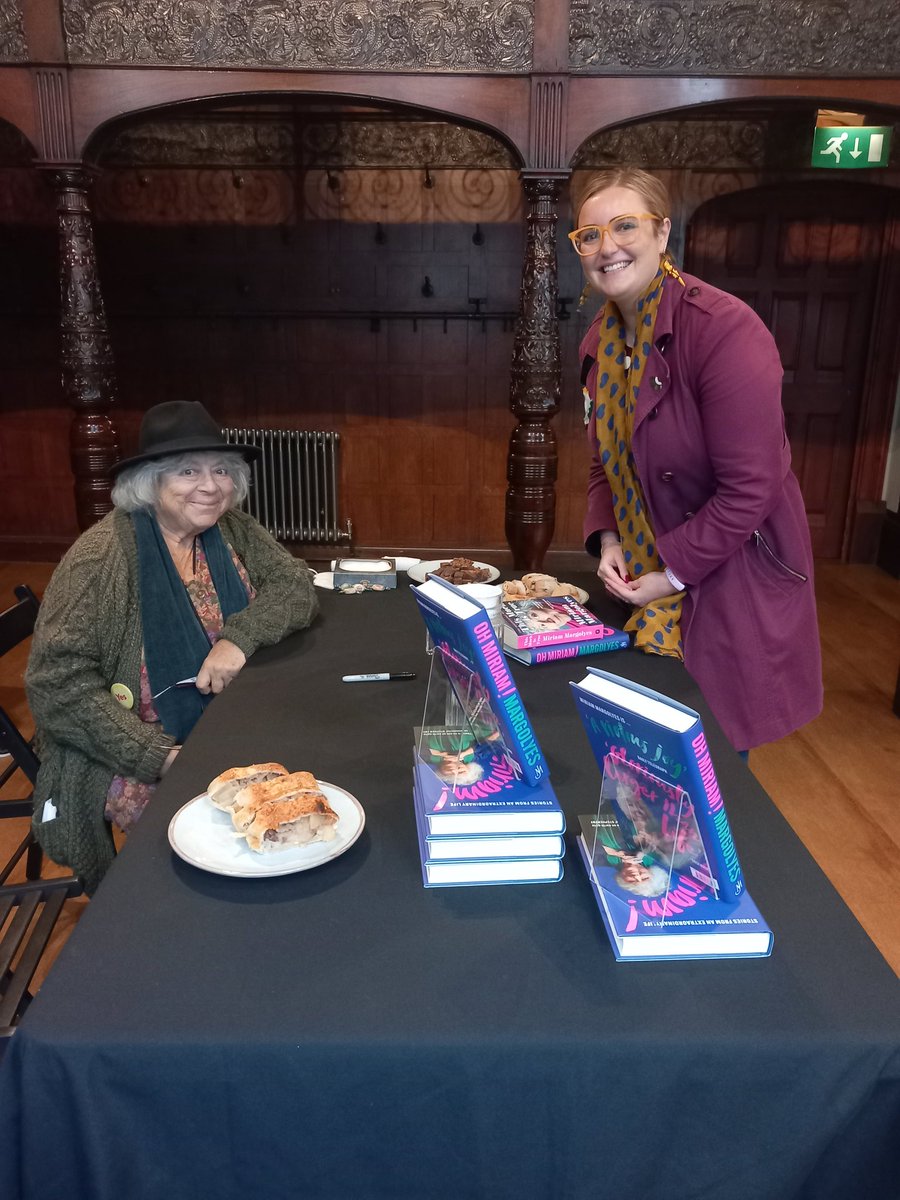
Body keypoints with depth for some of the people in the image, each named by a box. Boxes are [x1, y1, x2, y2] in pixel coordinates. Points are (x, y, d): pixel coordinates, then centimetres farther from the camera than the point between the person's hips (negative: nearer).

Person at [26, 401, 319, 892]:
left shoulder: (230, 529, 1)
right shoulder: (104, 555, -16)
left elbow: (294, 586, -1)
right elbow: (57, 681, -19)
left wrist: (240, 636, -20)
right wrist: (157, 755, -25)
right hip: (134, 767, -5)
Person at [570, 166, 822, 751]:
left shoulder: (725, 330, -21)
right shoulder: (602, 340, 3)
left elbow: (750, 487, -22)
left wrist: (674, 574, -17)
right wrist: (608, 539, -3)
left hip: (732, 577, -6)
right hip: (643, 573, 7)